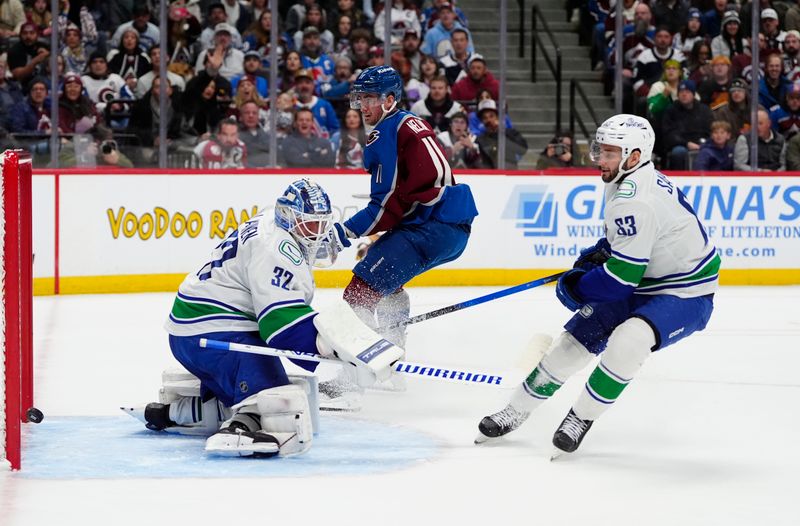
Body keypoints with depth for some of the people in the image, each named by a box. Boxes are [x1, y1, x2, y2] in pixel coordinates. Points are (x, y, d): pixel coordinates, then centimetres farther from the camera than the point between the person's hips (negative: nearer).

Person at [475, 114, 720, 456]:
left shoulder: (635, 200, -29)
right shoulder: (633, 181, 3)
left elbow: (621, 276, -28)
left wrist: (575, 288, -12)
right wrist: (596, 255, 6)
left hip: (685, 296, -10)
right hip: (644, 284, 10)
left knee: (628, 340, -35)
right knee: (576, 339, 8)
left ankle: (582, 417, -16)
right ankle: (516, 411, 24)